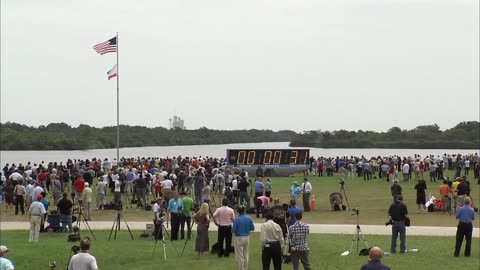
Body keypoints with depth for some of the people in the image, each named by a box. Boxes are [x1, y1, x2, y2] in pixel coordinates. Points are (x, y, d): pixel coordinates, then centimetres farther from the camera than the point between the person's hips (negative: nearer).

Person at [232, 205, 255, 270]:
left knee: (239, 256, 4)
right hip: (247, 237, 5)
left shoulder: (236, 219, -16)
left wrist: (232, 230, 7)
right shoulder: (249, 218, -4)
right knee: (246, 255, 16)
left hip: (239, 238, -5)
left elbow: (234, 230, -15)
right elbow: (252, 228, 2)